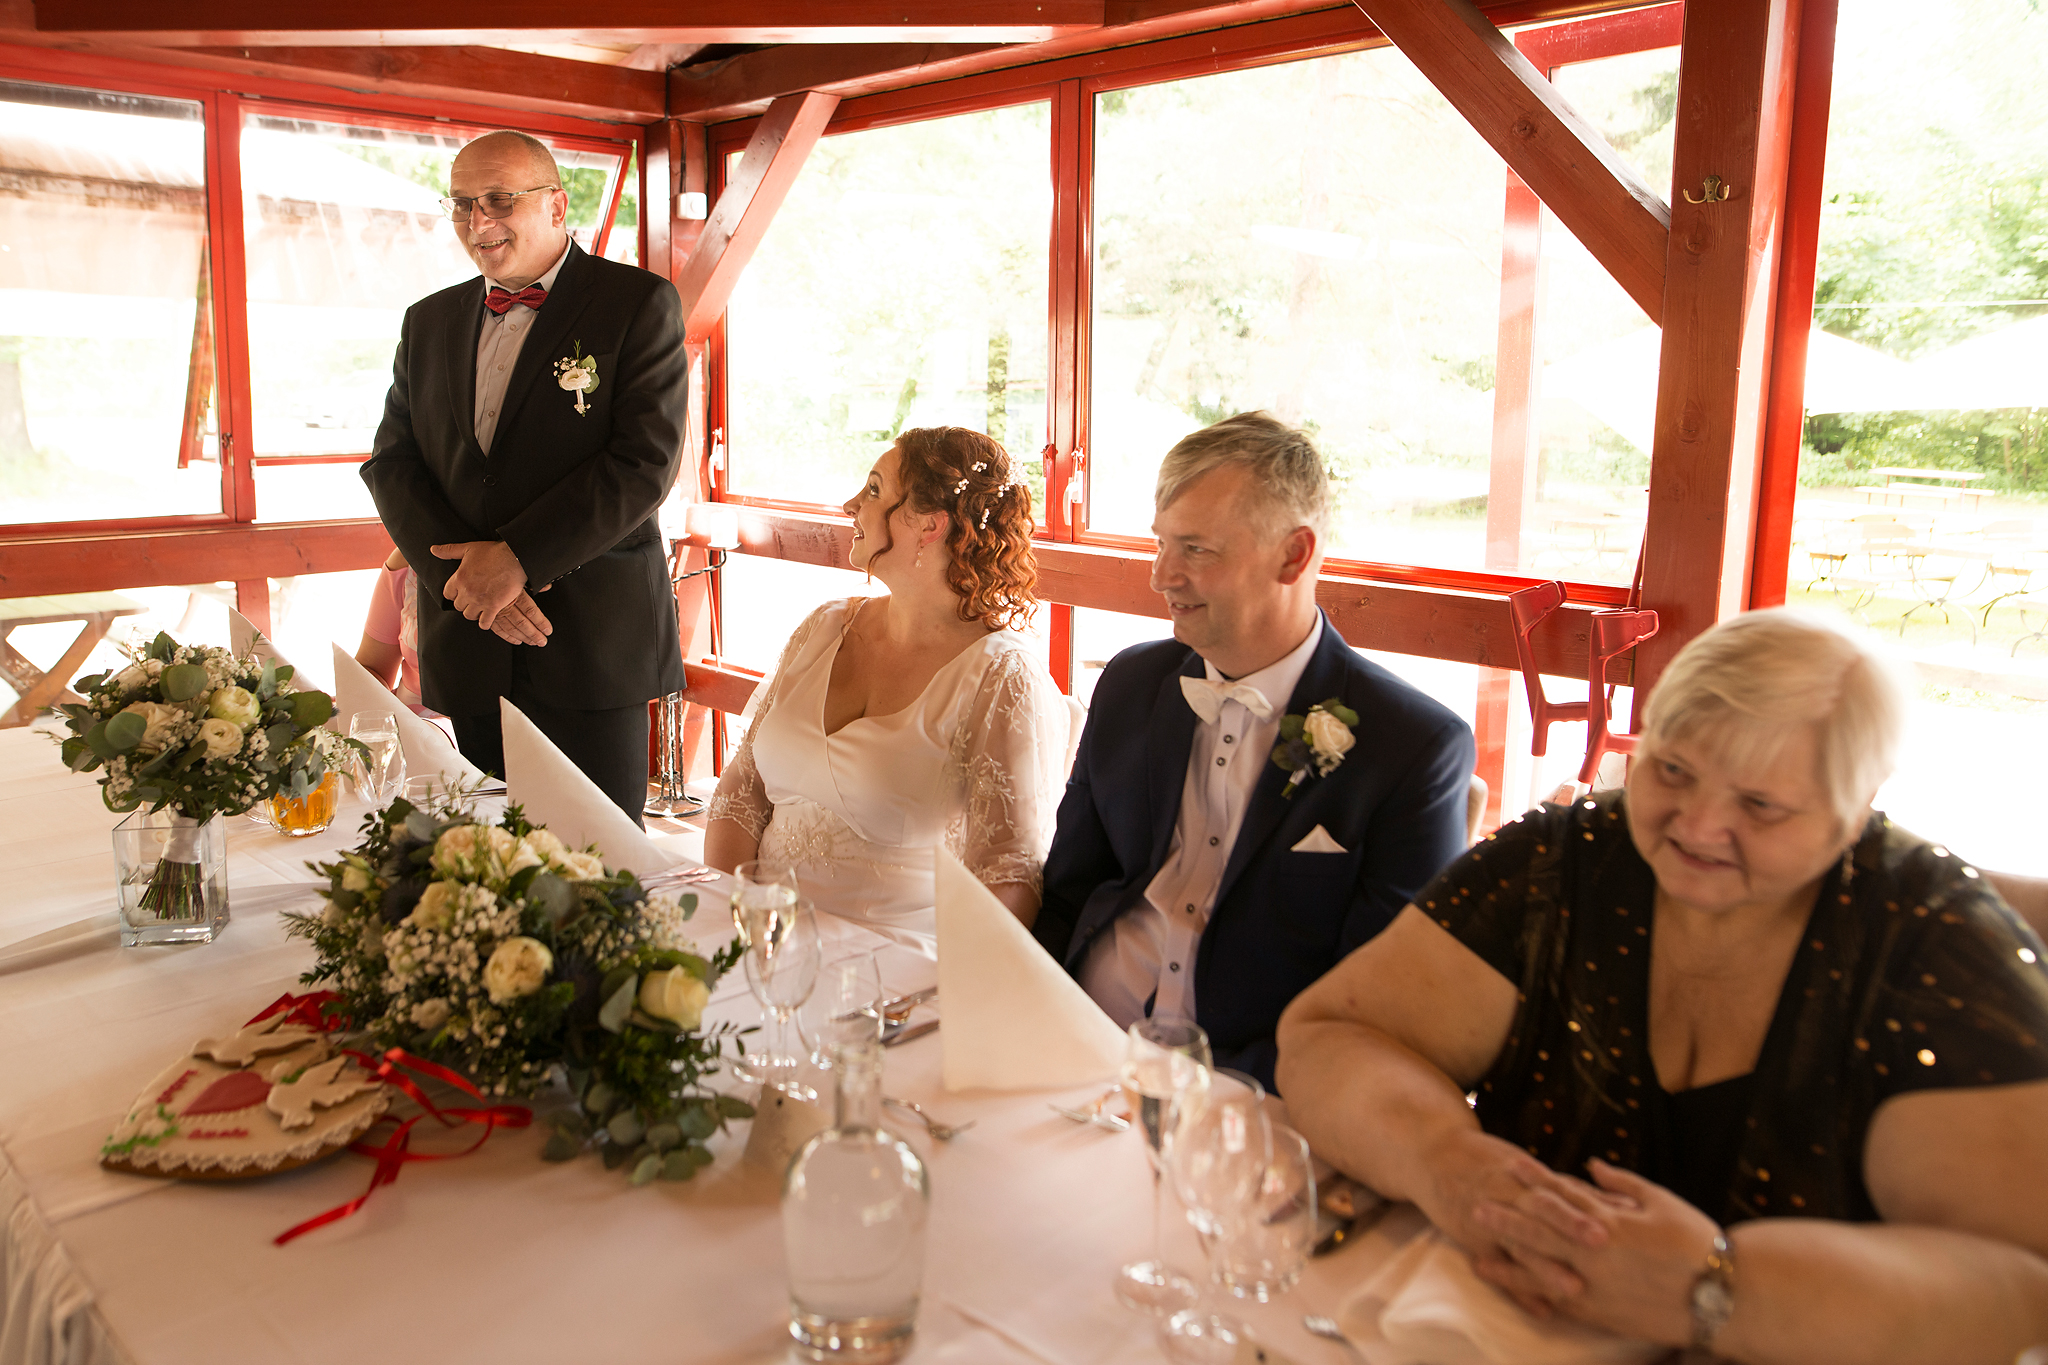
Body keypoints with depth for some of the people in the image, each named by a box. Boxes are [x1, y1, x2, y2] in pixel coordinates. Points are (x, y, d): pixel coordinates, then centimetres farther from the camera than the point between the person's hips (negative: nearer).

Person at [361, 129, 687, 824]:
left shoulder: (639, 304, -3)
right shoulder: (428, 322, 15)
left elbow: (646, 459, -12)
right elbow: (392, 461, 9)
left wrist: (517, 558, -16)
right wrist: (463, 576, -9)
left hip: (595, 645, -4)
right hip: (467, 652, 5)